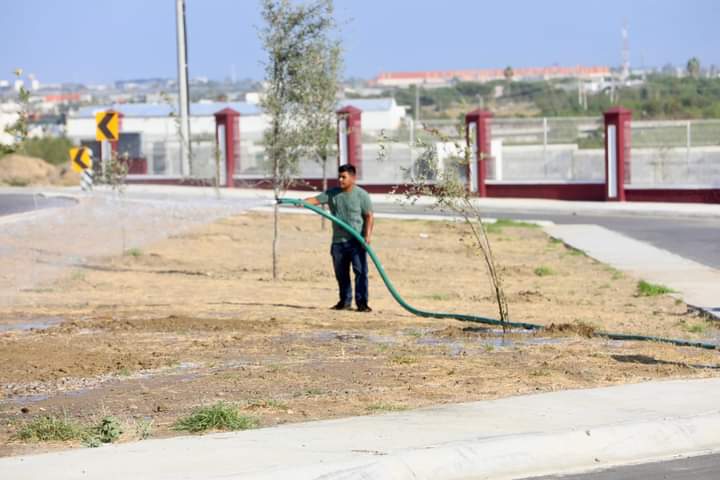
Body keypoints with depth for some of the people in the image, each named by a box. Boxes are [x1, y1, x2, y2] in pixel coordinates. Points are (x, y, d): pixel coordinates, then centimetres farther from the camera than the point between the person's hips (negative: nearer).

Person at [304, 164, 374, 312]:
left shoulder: (361, 195, -3)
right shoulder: (332, 194, 7)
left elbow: (369, 216, -4)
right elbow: (316, 200, -2)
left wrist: (367, 235, -14)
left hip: (356, 241, -4)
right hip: (338, 240, 5)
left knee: (360, 272, -8)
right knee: (341, 273, 10)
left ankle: (362, 302, -5)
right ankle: (345, 301, 21)